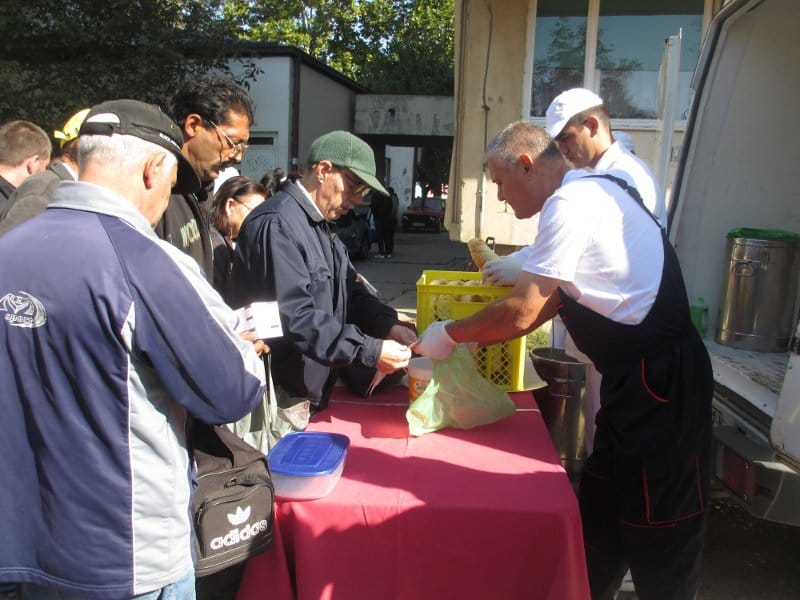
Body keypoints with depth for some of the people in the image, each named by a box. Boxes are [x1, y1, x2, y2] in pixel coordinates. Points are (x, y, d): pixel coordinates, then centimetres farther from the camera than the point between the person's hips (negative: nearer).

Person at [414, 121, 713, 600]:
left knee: (659, 534, 7)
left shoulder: (572, 202, -18)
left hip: (660, 381, -10)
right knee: (600, 520, 20)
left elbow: (521, 314, -21)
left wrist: (450, 334, -5)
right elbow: (551, 300, 16)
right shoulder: (591, 192, 13)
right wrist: (475, 337, 14)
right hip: (636, 376, 10)